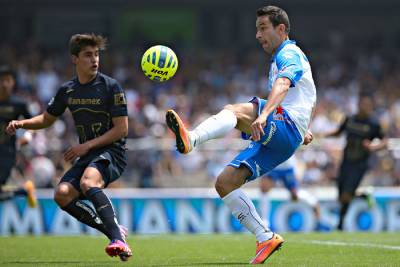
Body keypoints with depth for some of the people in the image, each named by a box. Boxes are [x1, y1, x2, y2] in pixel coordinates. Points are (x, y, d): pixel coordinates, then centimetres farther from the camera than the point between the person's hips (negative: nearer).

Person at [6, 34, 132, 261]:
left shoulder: (111, 87, -7)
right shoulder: (68, 90, 10)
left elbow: (121, 129, -10)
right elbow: (47, 119, 25)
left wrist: (86, 145, -15)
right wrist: (21, 124, 5)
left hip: (111, 151, -6)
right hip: (86, 156, 7)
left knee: (87, 183, -35)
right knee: (62, 195, -16)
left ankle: (118, 239, -39)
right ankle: (115, 233, -8)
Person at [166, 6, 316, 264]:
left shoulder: (290, 54, -4)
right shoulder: (279, 59, 28)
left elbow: (282, 86, -26)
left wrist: (263, 116, -42)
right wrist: (302, 129, 52)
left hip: (287, 128, -10)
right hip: (274, 139, 10)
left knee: (234, 110, -33)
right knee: (224, 182, -1)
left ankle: (191, 139, -61)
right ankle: (266, 238, -2)